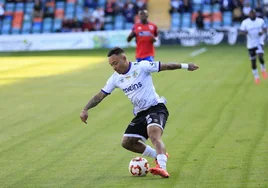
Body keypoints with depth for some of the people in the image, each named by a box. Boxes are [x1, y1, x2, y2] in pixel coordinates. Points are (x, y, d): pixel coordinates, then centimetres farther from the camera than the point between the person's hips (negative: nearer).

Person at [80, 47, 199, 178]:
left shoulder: (141, 67, -12)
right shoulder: (115, 78, 4)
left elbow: (165, 66, -8)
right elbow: (100, 95, 6)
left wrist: (184, 66, -10)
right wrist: (85, 110, -4)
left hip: (156, 108, -8)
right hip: (140, 113, 8)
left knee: (154, 135, -32)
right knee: (127, 142, 6)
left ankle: (162, 168, -48)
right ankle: (159, 156, 19)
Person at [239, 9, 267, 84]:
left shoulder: (261, 21, 0)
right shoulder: (245, 22, -4)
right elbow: (241, 31, -5)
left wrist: (263, 32, -13)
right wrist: (244, 32, -28)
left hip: (259, 42, -1)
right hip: (251, 44, 1)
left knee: (260, 56, -23)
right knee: (253, 61, 5)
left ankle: (263, 69, 6)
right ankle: (256, 77, 22)